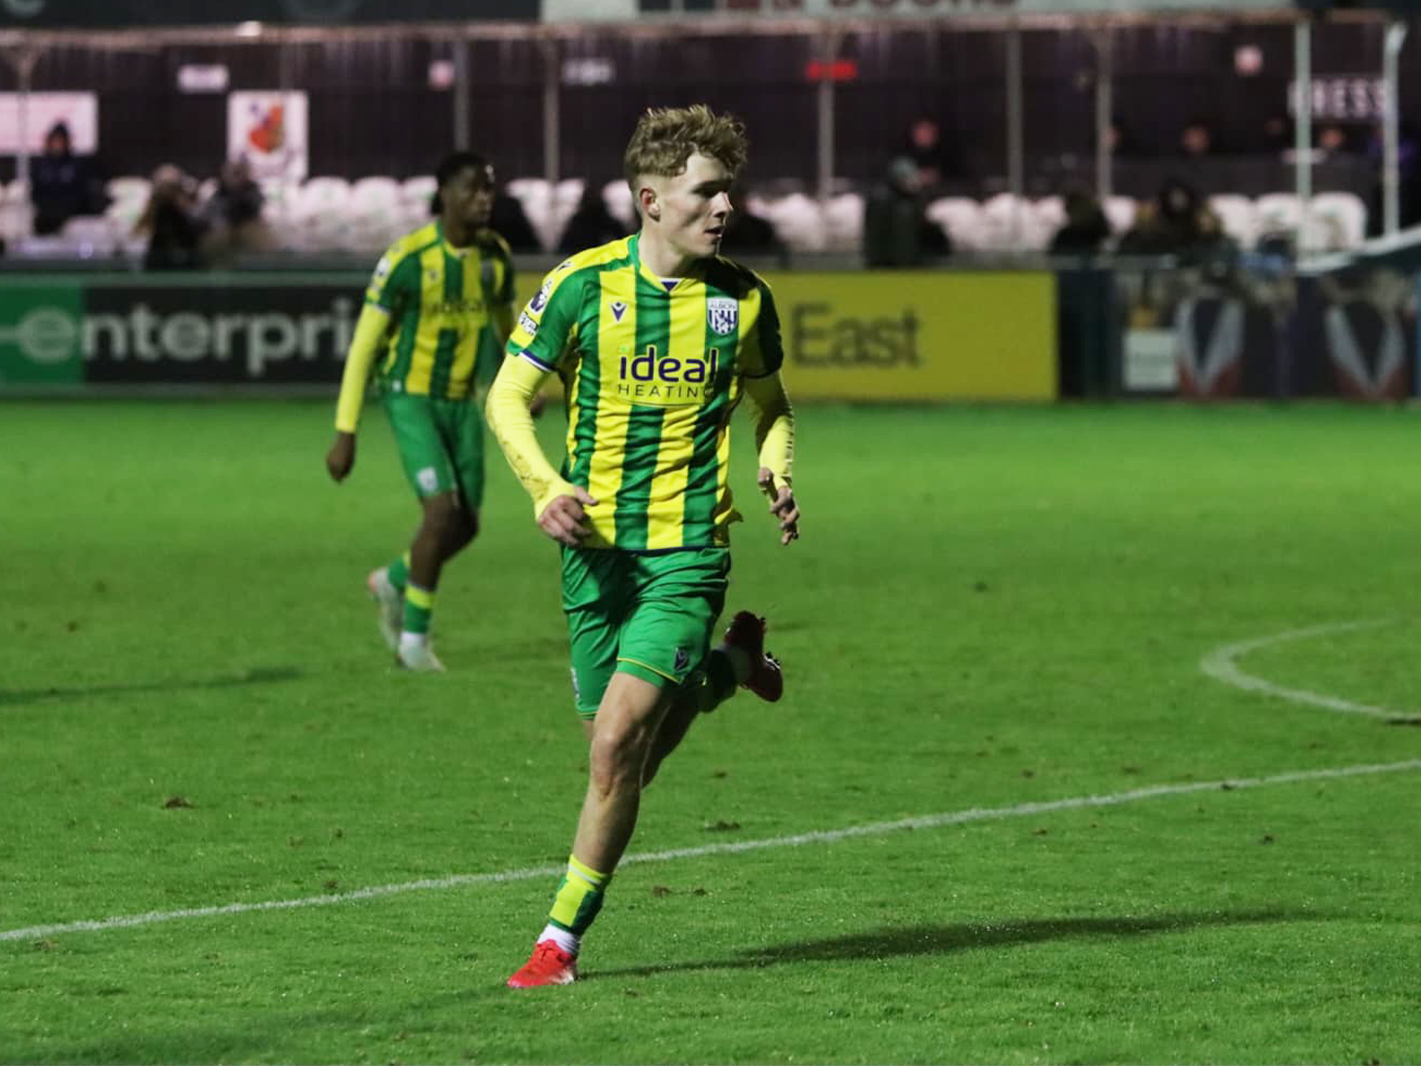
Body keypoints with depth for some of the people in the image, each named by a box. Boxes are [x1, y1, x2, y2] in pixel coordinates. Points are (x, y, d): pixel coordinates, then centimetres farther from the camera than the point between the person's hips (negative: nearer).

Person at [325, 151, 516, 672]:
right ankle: (413, 641, -6)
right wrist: (344, 434, -14)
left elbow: (505, 321, 19)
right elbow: (363, 345, -13)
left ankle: (391, 582, 35)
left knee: (465, 525, 4)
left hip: (461, 402, 6)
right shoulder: (407, 258, -17)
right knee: (442, 509, -19)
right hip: (412, 397, -6)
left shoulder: (495, 256, -1)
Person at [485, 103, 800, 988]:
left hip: (690, 548, -1)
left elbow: (770, 402, 20)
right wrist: (546, 485, -16)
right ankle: (728, 667, 41)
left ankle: (564, 934, -4)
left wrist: (778, 470, -1)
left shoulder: (743, 297, 2)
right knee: (620, 751, 8)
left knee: (621, 733, -16)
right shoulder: (581, 284, -4)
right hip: (597, 542, 1)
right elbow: (508, 398, 1)